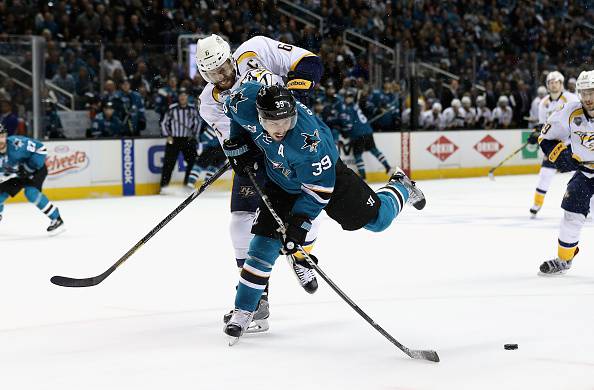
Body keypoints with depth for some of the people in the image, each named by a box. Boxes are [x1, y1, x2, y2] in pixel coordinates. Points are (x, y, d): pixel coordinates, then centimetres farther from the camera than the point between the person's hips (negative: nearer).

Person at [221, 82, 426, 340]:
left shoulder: (308, 142, -43)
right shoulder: (245, 103, -32)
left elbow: (320, 187, -32)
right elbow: (231, 106, -5)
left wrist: (300, 220, -34)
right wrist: (238, 144, -5)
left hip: (323, 172, -3)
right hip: (281, 180, 3)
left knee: (376, 218, 7)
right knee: (265, 240, -9)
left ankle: (400, 189, 41)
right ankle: (243, 311, -2)